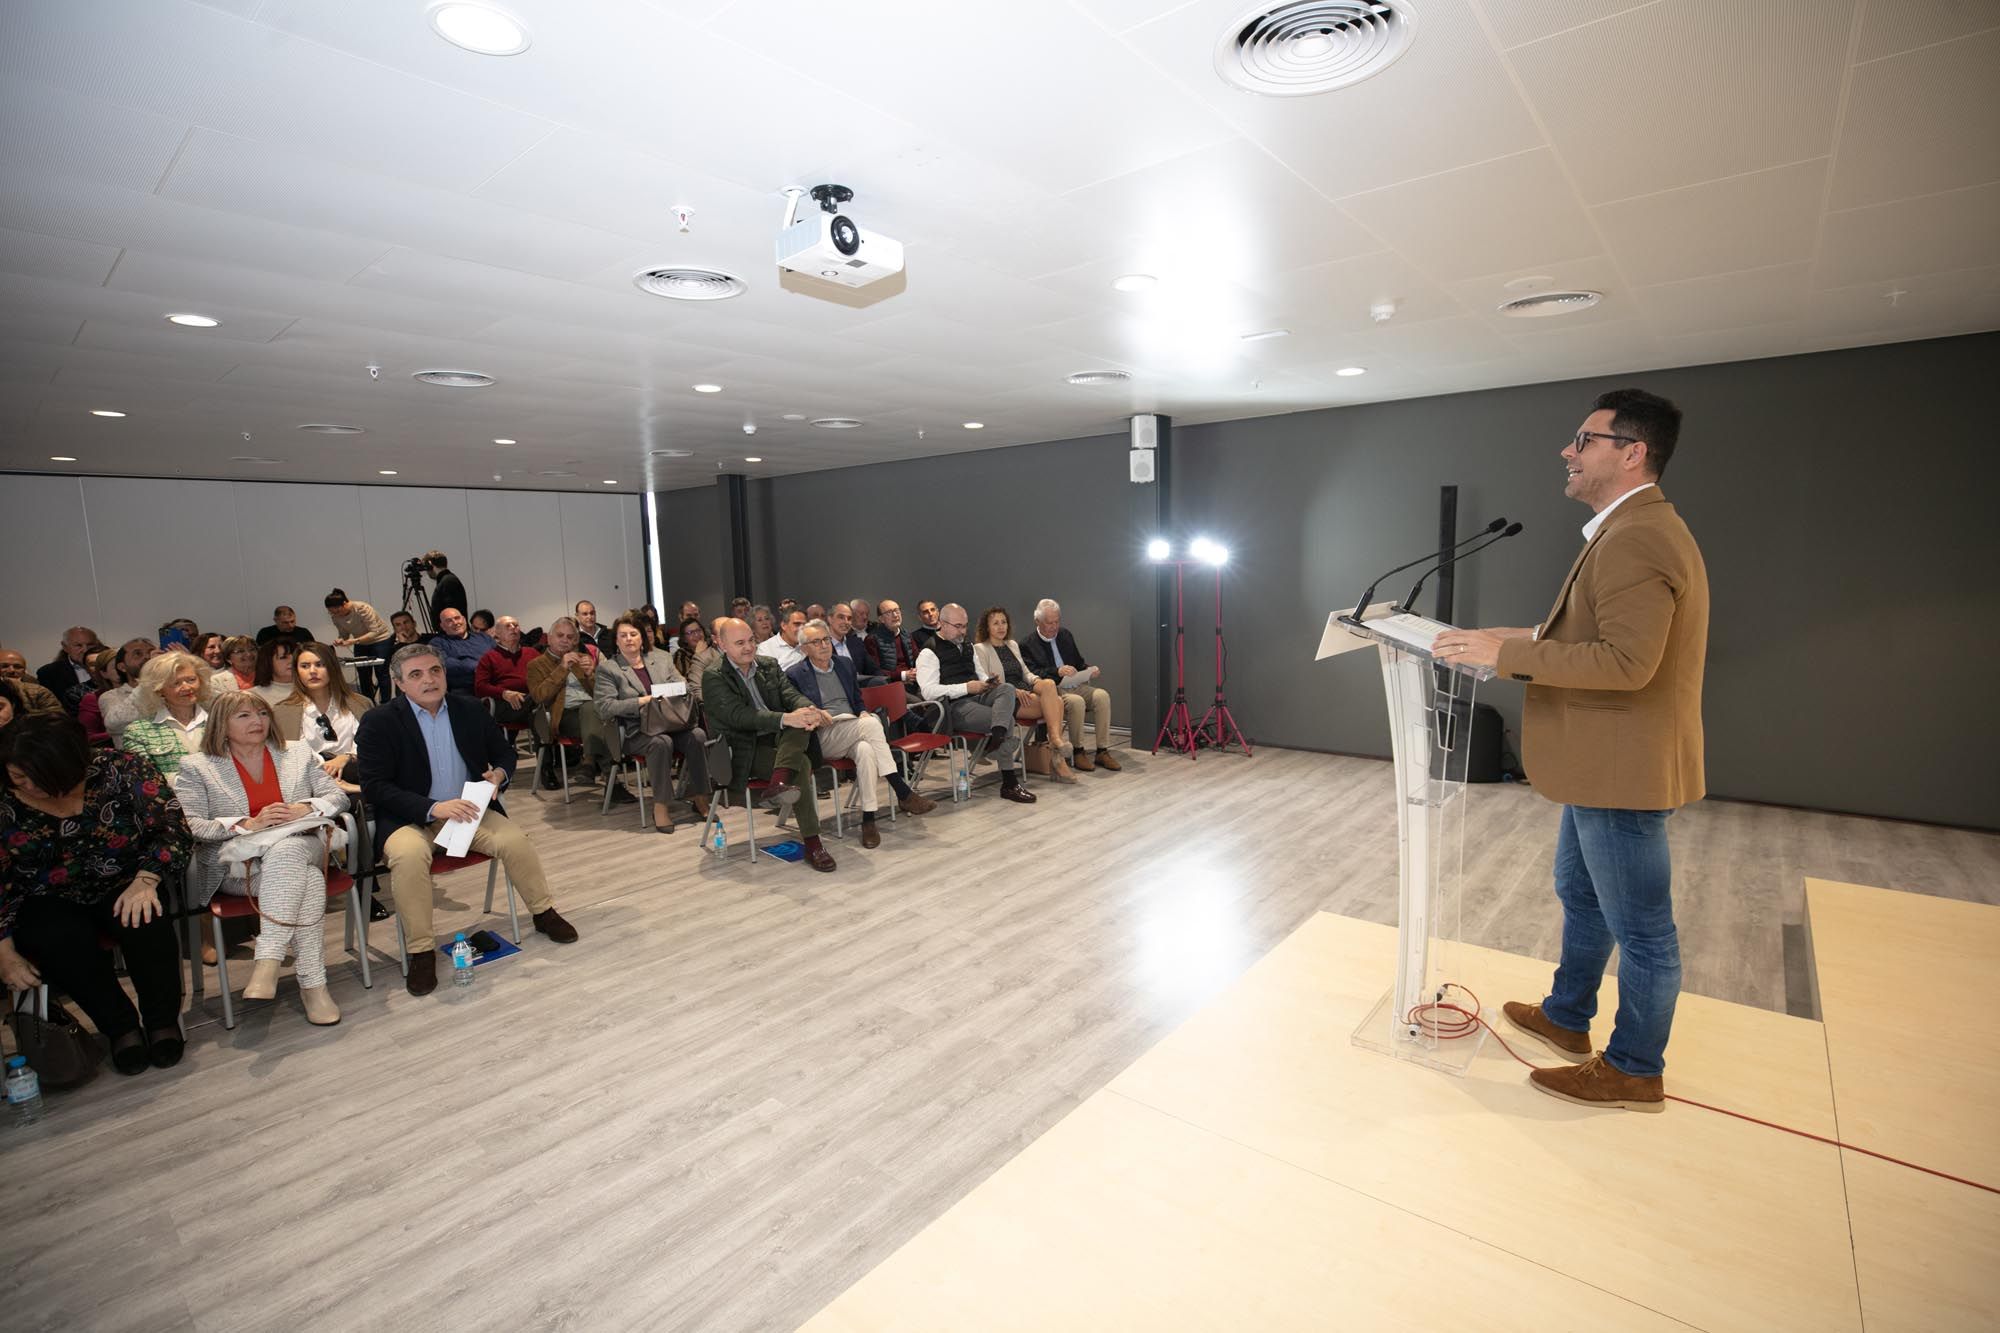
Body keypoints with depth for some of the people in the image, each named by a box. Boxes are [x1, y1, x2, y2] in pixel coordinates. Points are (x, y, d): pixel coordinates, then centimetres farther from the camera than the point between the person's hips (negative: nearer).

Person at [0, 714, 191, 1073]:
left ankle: (163, 1020, -10)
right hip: (50, 905, 2)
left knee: (146, 922, -31)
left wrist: (144, 881, -26)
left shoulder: (121, 770, -14)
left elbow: (173, 829, -13)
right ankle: (120, 1026, -11)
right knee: (60, 942, -30)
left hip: (121, 889, -1)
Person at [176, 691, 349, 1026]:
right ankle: (313, 984, -33)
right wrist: (248, 825, -20)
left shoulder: (299, 754, 16)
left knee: (285, 848, -38)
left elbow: (338, 796, 9)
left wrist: (306, 809, -13)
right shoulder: (197, 767, 9)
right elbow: (188, 825, -3)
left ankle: (267, 963, -38)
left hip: (297, 849, 2)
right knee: (307, 881, -35)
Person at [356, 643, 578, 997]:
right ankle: (421, 951, -18)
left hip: (468, 809, 3)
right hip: (409, 818, -3)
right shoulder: (379, 722, -6)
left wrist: (499, 773, -8)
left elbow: (505, 751, 17)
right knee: (409, 855, -34)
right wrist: (433, 808, -23)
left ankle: (544, 913, 4)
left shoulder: (470, 711, 5)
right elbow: (374, 786, -11)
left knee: (515, 840, -21)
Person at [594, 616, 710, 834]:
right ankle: (660, 806, -26)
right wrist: (643, 701, -16)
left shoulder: (661, 658, 16)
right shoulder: (607, 668, 4)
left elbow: (683, 687, 14)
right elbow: (604, 707, -7)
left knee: (698, 735, -26)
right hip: (635, 731, -4)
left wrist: (669, 696, -10)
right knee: (661, 742, -36)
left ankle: (700, 798, -17)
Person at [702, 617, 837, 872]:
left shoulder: (769, 666, 13)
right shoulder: (714, 677, -6)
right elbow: (738, 715, -21)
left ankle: (779, 782, -41)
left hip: (778, 741, 5)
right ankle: (812, 844, -29)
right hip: (744, 753, -5)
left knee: (803, 719, -26)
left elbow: (791, 695, 0)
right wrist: (785, 718, -35)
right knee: (802, 763, -30)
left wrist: (811, 709, -26)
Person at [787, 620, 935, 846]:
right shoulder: (795, 675, 4)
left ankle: (868, 819, -35)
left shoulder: (845, 665, 19)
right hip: (822, 738, -4)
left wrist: (863, 713, 3)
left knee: (866, 749, -36)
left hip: (854, 732, 4)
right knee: (871, 724, -32)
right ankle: (904, 795, -31)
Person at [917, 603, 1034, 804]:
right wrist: (966, 687, -19)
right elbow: (928, 691, -15)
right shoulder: (929, 652, -3)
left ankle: (997, 737, -43)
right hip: (955, 707, -7)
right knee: (1008, 721, -24)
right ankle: (1009, 784, -21)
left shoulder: (967, 647, 23)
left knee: (1007, 688, -25)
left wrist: (989, 682, 6)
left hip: (977, 697, 7)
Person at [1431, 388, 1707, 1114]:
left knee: (1639, 927, 6)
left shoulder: (1635, 539, -23)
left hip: (1623, 769, -11)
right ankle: (1566, 1017, 42)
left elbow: (1628, 661, -30)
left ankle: (1634, 1070, 23)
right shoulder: (1633, 529, 12)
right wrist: (1528, 638, 12)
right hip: (1601, 763, 11)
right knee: (1580, 894, 24)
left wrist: (1506, 653, -27)